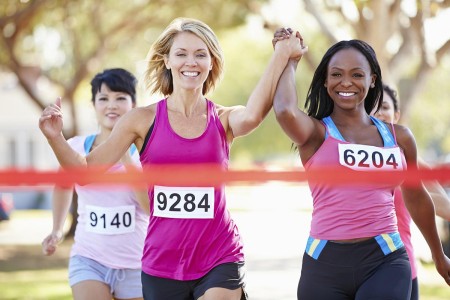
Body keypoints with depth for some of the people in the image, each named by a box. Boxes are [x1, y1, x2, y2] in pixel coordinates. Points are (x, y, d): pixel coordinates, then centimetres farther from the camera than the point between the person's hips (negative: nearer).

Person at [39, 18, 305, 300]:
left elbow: (252, 116, -24)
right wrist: (55, 137, -16)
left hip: (219, 259, -1)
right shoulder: (144, 120, 1)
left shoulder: (224, 119, 0)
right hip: (161, 263, 2)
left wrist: (283, 52, -26)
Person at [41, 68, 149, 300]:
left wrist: (126, 159, -24)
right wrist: (57, 230, 23)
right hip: (88, 260, 1)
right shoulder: (75, 148, 0)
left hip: (135, 266, -1)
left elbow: (154, 207, -19)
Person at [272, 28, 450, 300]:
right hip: (326, 262, -1)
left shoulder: (399, 137, 12)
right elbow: (285, 111, -22)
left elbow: (416, 197, 26)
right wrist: (290, 61, -3)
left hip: (385, 260, 1)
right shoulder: (315, 133, 1)